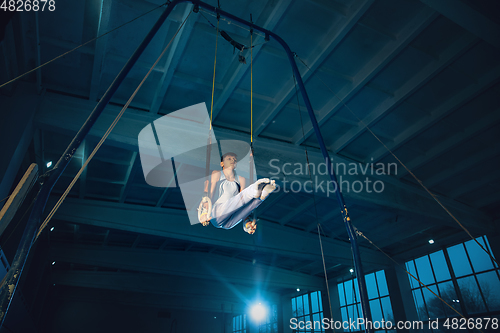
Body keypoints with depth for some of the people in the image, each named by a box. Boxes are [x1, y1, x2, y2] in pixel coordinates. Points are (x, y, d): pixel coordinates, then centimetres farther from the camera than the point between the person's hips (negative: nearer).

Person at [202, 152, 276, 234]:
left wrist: (247, 221, 5)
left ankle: (263, 194, -51)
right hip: (217, 217, -3)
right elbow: (208, 194, -2)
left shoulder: (241, 180, 17)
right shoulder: (216, 174, 8)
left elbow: (242, 202, 14)